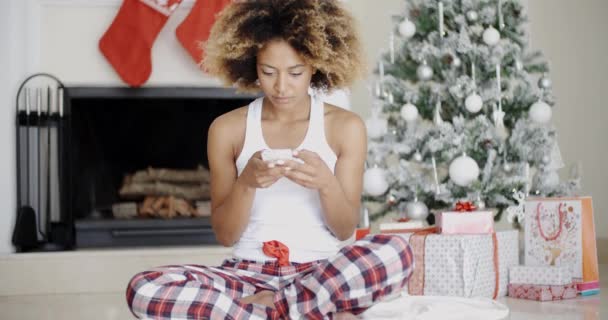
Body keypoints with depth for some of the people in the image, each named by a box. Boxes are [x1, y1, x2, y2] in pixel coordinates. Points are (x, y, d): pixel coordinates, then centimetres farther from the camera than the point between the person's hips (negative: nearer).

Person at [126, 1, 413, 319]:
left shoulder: (346, 126, 1)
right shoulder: (227, 128, 2)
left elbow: (346, 230, 2)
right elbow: (225, 235, 2)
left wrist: (326, 184, -18)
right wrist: (247, 183, -17)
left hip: (322, 275, -1)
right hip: (249, 273, 1)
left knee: (396, 253, -34)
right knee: (143, 290, -28)